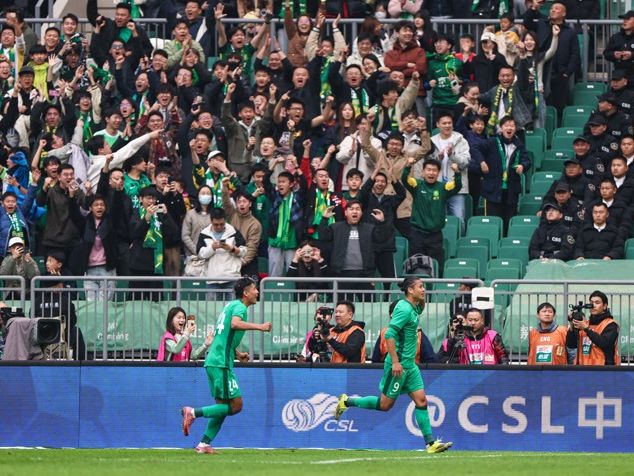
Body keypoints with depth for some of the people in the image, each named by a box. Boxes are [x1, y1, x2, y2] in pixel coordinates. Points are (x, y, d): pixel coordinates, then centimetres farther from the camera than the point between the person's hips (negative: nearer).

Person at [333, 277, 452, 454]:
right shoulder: (404, 309, -17)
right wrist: (395, 362, -27)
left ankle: (430, 443, -1)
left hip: (410, 365, 9)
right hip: (399, 365, -9)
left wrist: (421, 300, 13)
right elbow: (390, 335, -24)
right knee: (385, 404, 0)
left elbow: (420, 309, 38)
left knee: (421, 400, 1)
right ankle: (347, 401, 16)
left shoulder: (413, 308, 11)